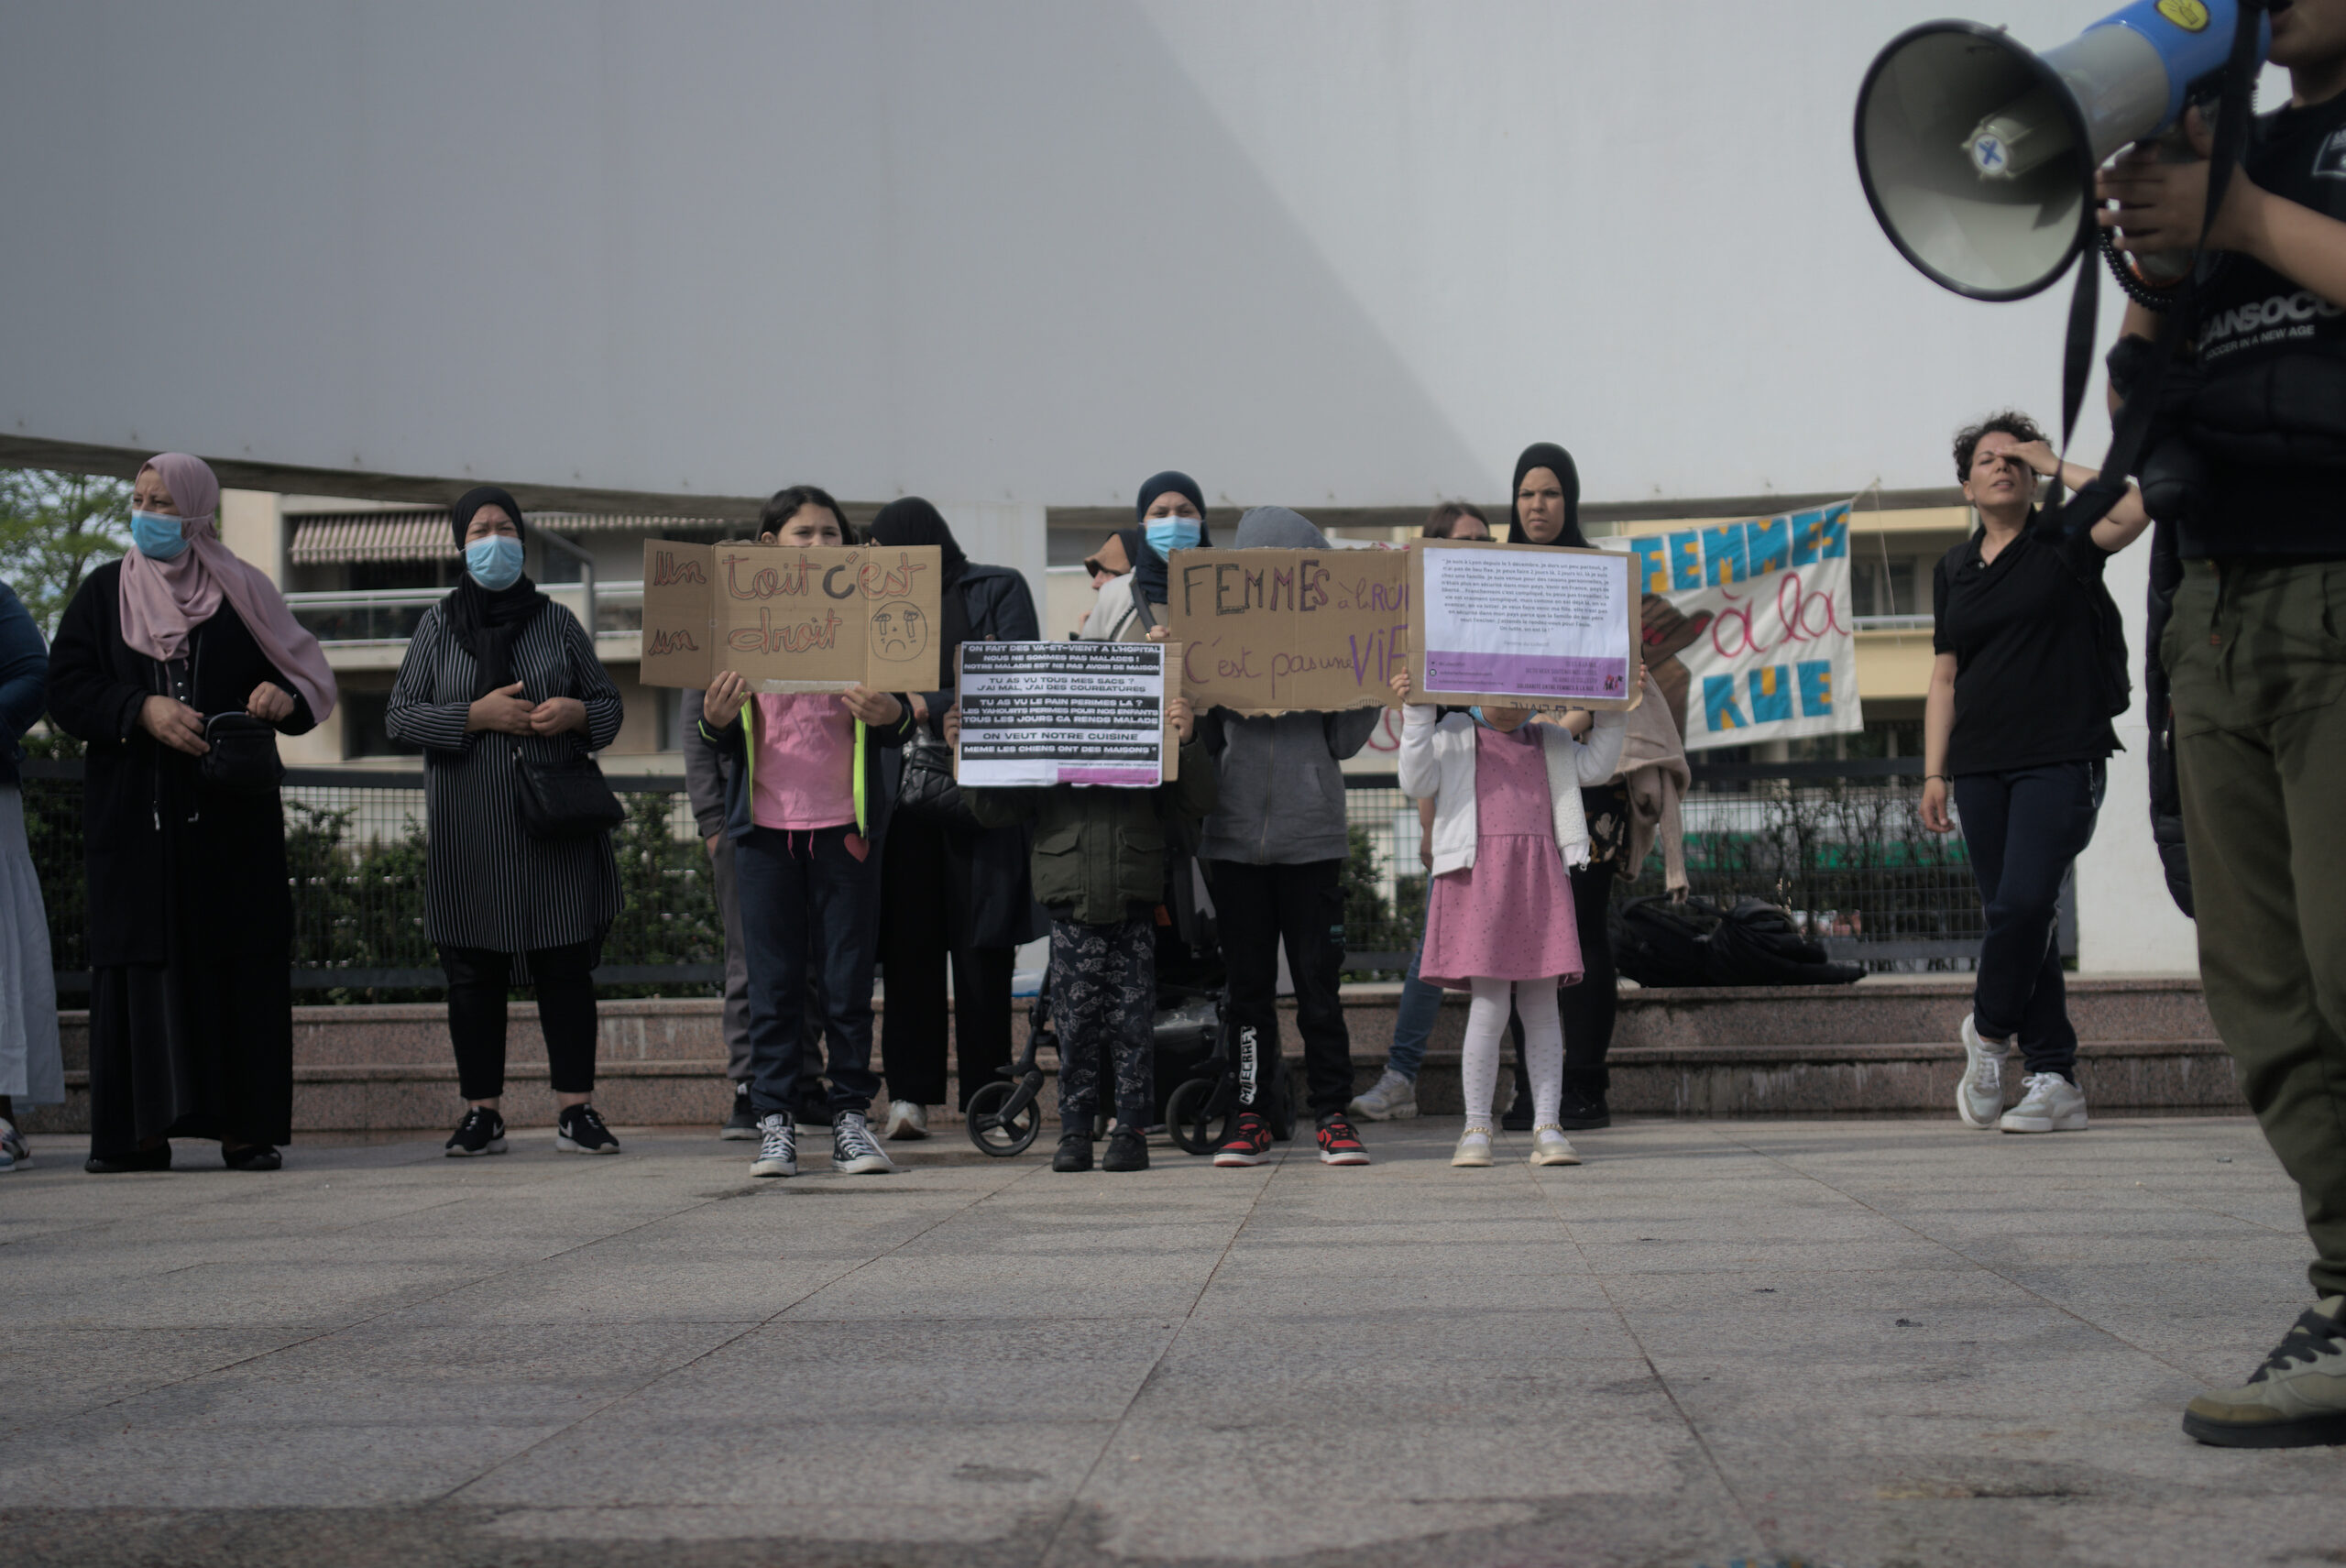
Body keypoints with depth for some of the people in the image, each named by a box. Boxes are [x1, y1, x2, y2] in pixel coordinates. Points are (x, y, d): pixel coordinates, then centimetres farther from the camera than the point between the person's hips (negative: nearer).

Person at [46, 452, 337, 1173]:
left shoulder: (242, 594, 9)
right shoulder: (103, 593, 12)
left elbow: (305, 680, 9)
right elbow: (65, 689, 2)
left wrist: (283, 698, -14)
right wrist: (140, 711, -14)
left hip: (231, 814, -1)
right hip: (134, 813, 1)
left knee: (238, 962, -4)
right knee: (139, 958, -3)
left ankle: (245, 1125, -2)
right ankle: (141, 1129, -2)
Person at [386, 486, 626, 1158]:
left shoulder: (557, 620, 12)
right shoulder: (437, 625, 10)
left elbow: (608, 702, 15)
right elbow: (399, 714, 3)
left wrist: (576, 714, -7)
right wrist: (477, 715, -11)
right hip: (469, 830, 0)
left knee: (566, 965, -2)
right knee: (472, 971, 1)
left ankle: (576, 1109, 1)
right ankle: (483, 1111, 8)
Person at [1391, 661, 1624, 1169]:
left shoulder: (1549, 741, 22)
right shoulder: (1452, 736, 11)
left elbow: (1595, 767, 12)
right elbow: (1416, 782, -2)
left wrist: (1611, 715, 3)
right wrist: (1416, 715, -9)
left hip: (1539, 879, 3)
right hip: (1477, 878, -3)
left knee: (1541, 1004, 0)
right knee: (1489, 1003, -10)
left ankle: (1547, 1128, 3)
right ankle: (1477, 1128, 0)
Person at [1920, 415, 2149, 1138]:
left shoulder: (2063, 545, 4)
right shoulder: (1953, 570, 16)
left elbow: (2134, 508, -17)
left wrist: (2053, 462, -6)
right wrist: (1934, 772, 8)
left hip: (2060, 758, -4)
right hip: (1981, 765, 4)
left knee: (2024, 902, -18)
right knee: (2014, 914, 1)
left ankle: (1989, 1033, 5)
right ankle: (2055, 1081, 6)